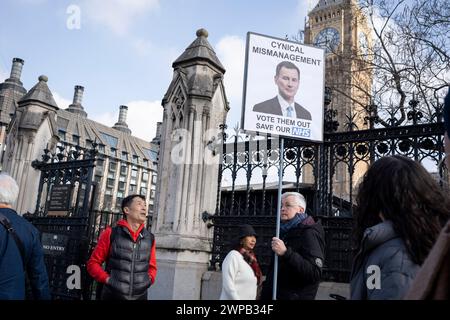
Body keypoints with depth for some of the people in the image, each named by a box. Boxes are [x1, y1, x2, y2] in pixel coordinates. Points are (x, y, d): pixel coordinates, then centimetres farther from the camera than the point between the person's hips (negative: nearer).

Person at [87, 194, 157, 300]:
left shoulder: (150, 238, 5)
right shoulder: (111, 234, -3)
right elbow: (93, 263, 2)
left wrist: (149, 279, 0)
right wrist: (107, 279, -10)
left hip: (140, 296, 3)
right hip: (112, 295, -3)